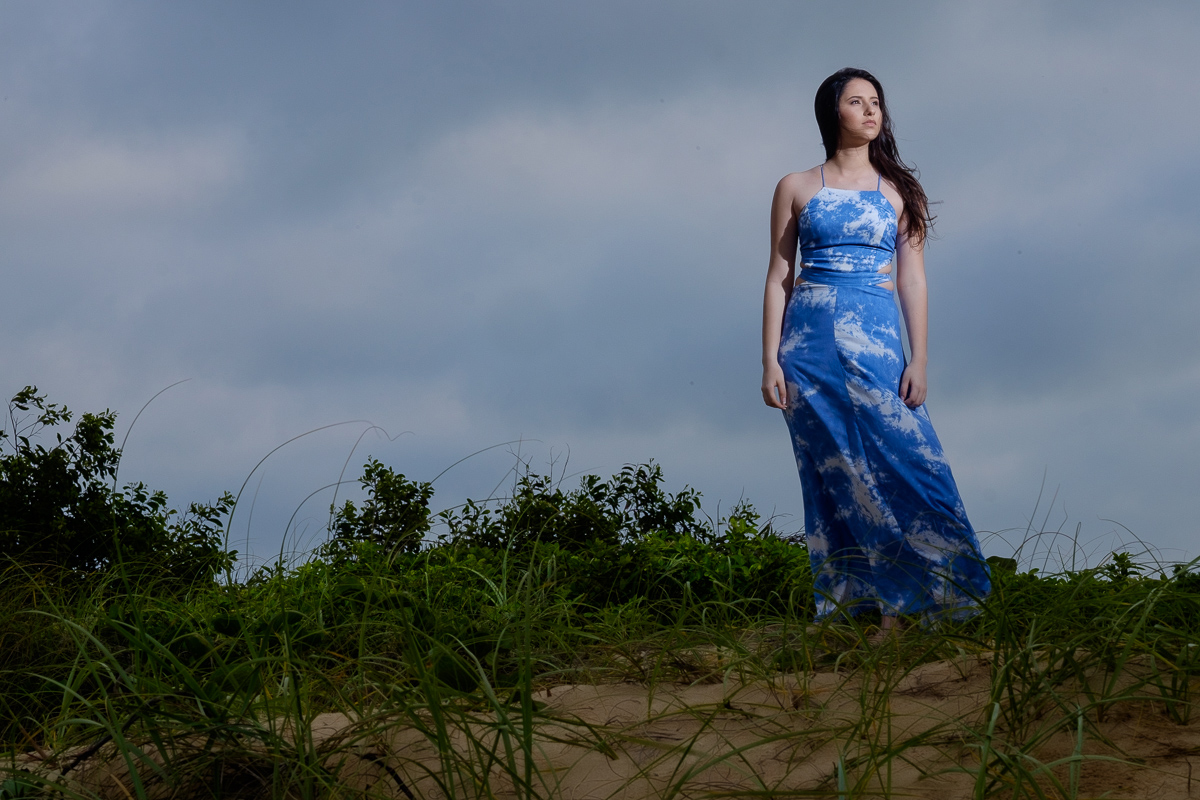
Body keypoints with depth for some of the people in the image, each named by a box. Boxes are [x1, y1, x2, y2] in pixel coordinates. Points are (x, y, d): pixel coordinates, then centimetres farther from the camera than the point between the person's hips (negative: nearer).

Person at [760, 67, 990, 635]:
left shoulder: (898, 190, 10)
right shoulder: (796, 188, 8)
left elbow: (912, 280, 6)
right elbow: (777, 278, 7)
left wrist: (919, 359, -3)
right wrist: (771, 360, -1)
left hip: (876, 339, 1)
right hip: (811, 340, -1)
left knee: (903, 465, -11)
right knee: (835, 479, -1)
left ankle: (896, 611, -7)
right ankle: (842, 611, 3)